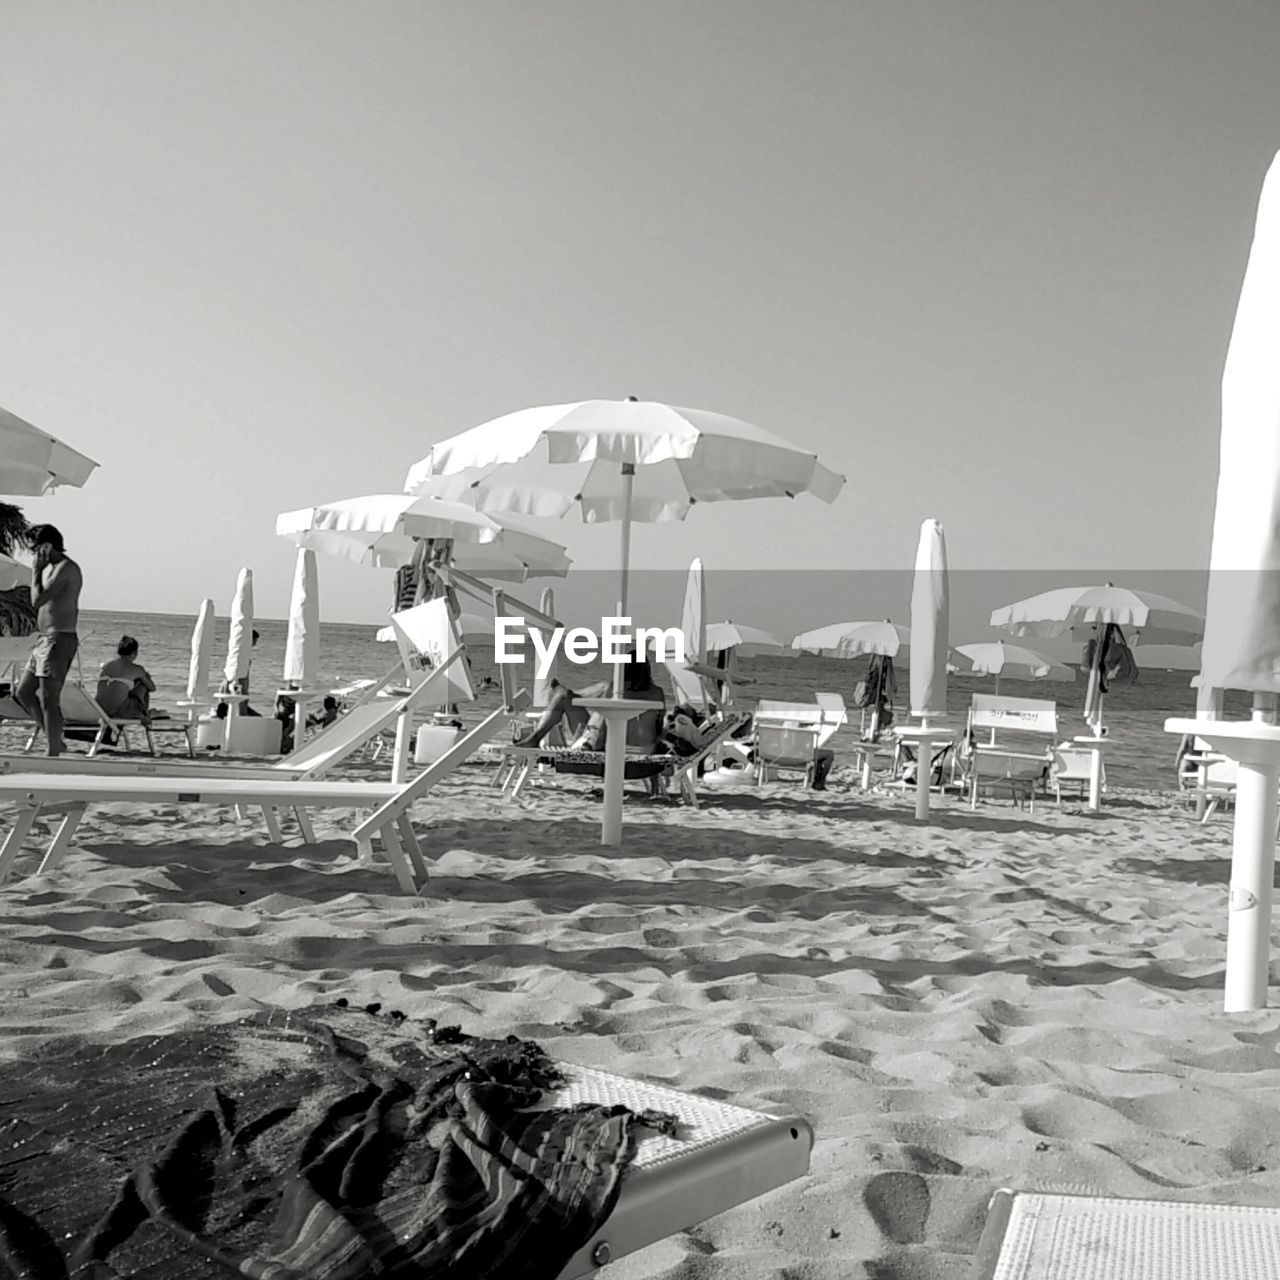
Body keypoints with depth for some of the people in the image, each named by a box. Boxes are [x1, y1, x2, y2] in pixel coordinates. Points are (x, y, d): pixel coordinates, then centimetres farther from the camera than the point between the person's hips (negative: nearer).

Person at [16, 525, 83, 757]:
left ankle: (53, 754, -2)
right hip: (45, 640, 11)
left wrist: (37, 569, -11)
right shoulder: (51, 568, 17)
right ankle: (56, 740, 21)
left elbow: (38, 600, -19)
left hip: (59, 641, -11)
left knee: (49, 701, -8)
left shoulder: (66, 568, -14)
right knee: (23, 693, 15)